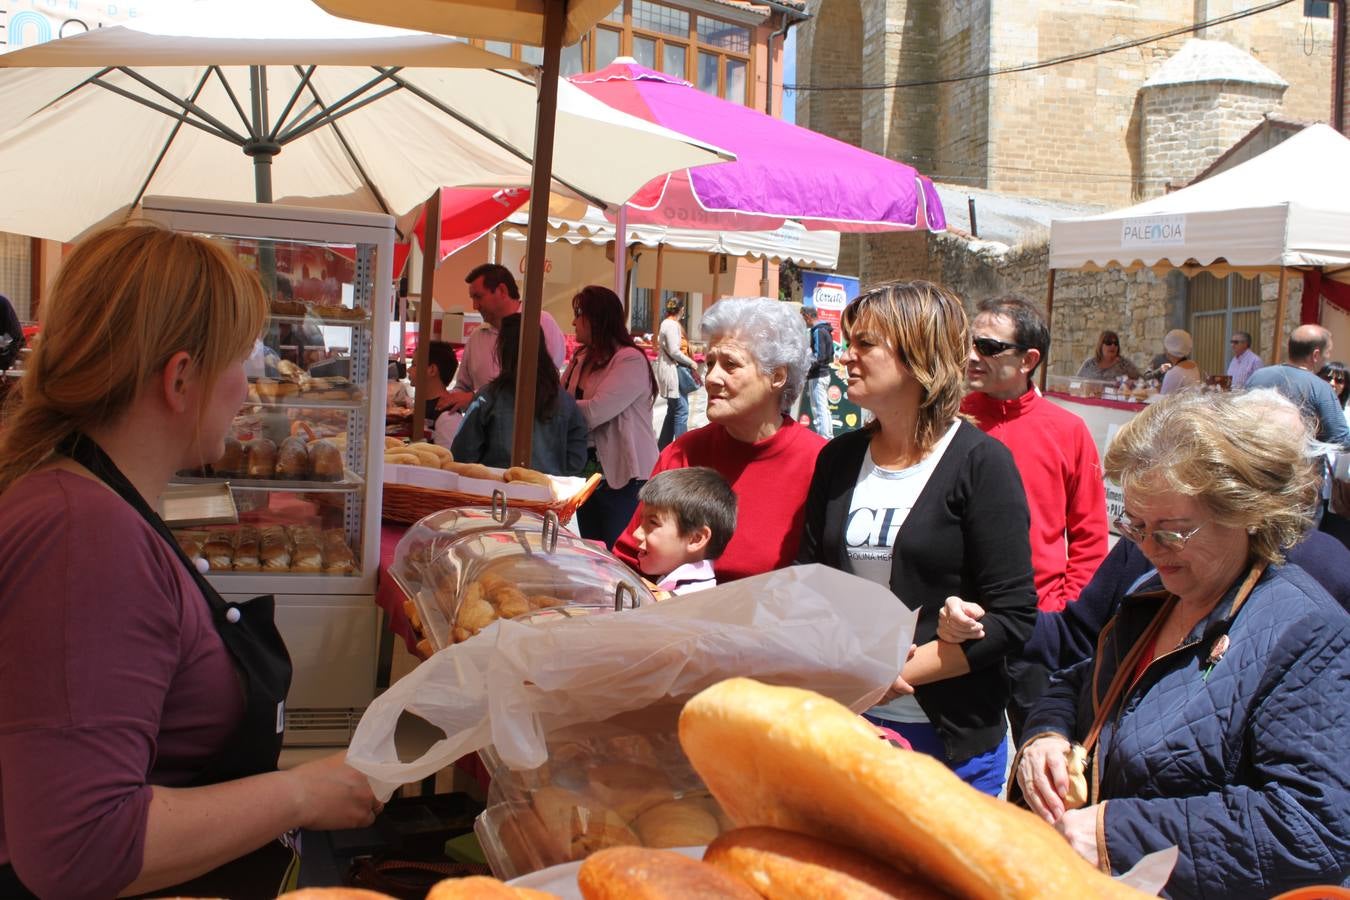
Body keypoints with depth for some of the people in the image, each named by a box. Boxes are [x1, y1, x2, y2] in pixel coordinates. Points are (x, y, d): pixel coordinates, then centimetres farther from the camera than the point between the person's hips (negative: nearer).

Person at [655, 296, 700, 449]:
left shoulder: (666, 323, 15)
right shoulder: (672, 325, -15)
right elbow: (674, 351, -21)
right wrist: (692, 363, -11)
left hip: (670, 371, 10)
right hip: (672, 372, -10)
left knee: (673, 411, 14)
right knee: (681, 410, -9)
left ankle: (663, 447, 18)